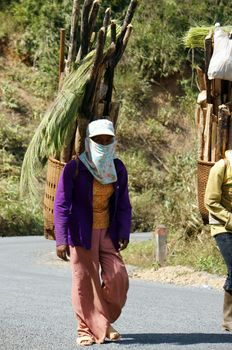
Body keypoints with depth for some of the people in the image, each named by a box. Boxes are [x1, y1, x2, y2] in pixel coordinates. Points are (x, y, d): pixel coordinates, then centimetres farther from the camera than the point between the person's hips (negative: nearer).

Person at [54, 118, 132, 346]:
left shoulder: (118, 169, 2)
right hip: (81, 233, -4)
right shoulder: (74, 168, -13)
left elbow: (123, 204, 9)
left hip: (107, 233, 4)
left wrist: (124, 232, 0)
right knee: (84, 280, -2)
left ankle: (104, 322, 20)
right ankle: (86, 329, 11)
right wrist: (61, 239, -19)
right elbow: (61, 205, -13)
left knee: (117, 278, -2)